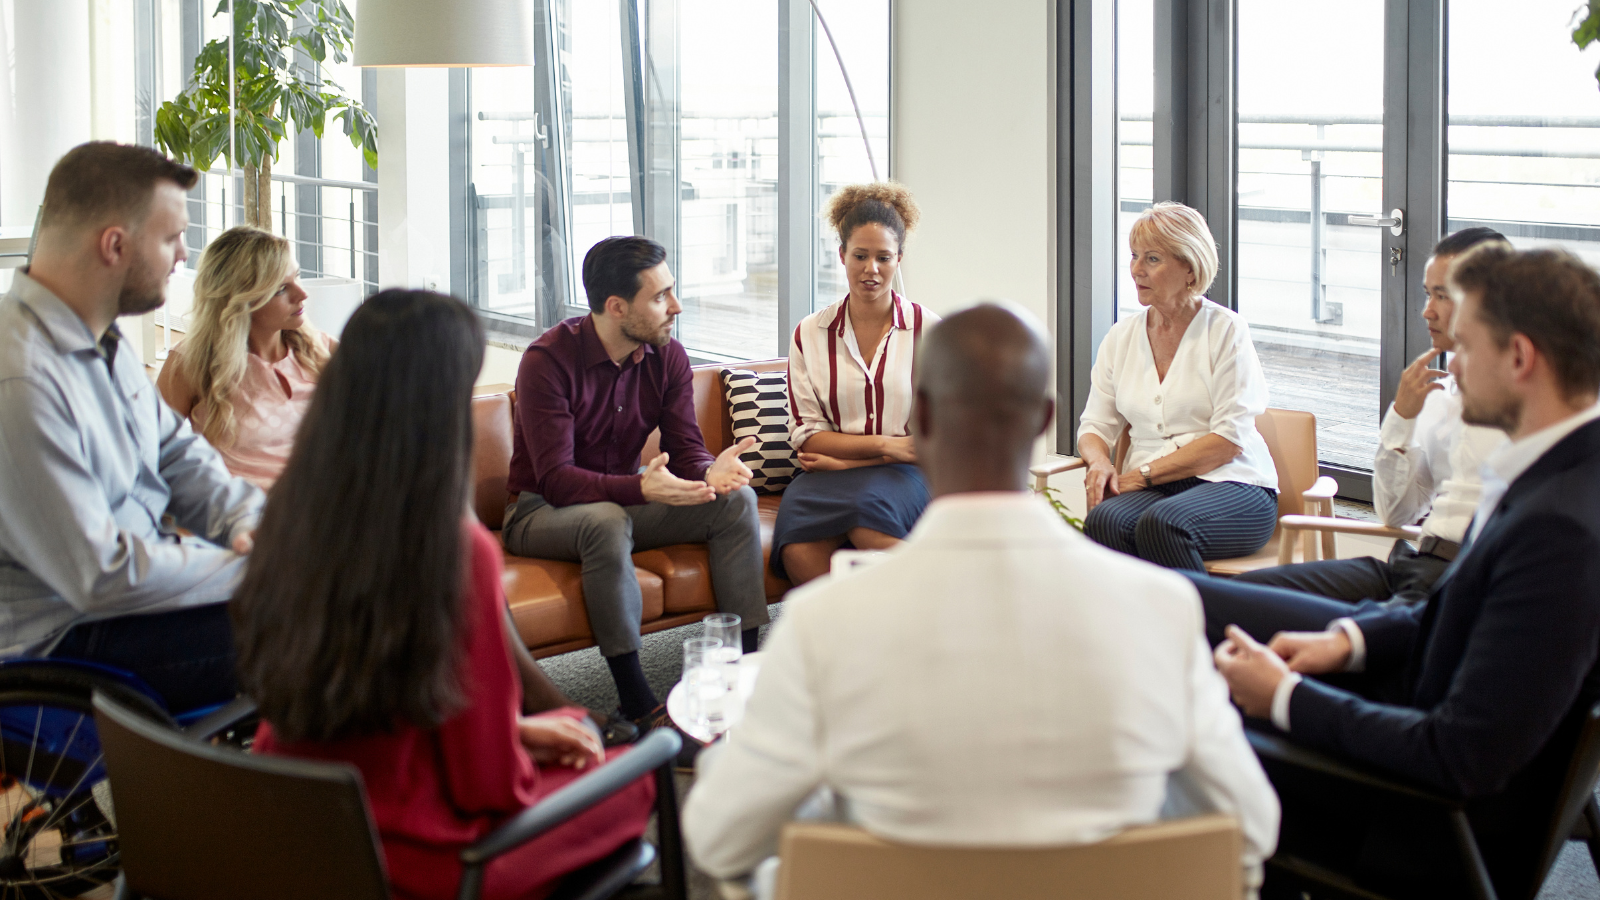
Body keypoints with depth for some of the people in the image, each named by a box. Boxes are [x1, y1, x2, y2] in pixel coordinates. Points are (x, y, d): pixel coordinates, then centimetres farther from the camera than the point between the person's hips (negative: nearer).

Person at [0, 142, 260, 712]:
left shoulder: (105, 340, 8)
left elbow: (178, 452, 16)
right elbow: (101, 577, -26)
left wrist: (248, 522, -3)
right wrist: (254, 569, -19)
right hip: (69, 640, -10)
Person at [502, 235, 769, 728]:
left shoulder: (668, 357, -4)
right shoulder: (549, 359, -23)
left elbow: (685, 449, -6)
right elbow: (556, 479, -29)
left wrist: (710, 472, -32)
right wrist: (641, 489, -45)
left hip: (622, 498, 6)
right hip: (541, 512, -6)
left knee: (736, 498, -14)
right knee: (606, 520, -39)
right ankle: (637, 704, -33)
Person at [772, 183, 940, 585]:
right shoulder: (810, 334, 9)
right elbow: (806, 435, 5)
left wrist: (845, 459, -5)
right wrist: (886, 445, -9)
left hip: (904, 476, -1)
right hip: (828, 475, 1)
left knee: (868, 504, -38)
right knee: (799, 551, -33)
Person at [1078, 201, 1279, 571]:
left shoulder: (1225, 330, 0)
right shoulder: (1121, 338, 14)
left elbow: (1229, 438, -8)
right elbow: (1094, 426, 15)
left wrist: (1144, 473, -13)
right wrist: (1100, 462, -10)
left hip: (1231, 485, -3)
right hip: (1149, 488, 4)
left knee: (1162, 524, -36)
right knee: (1103, 521, -32)